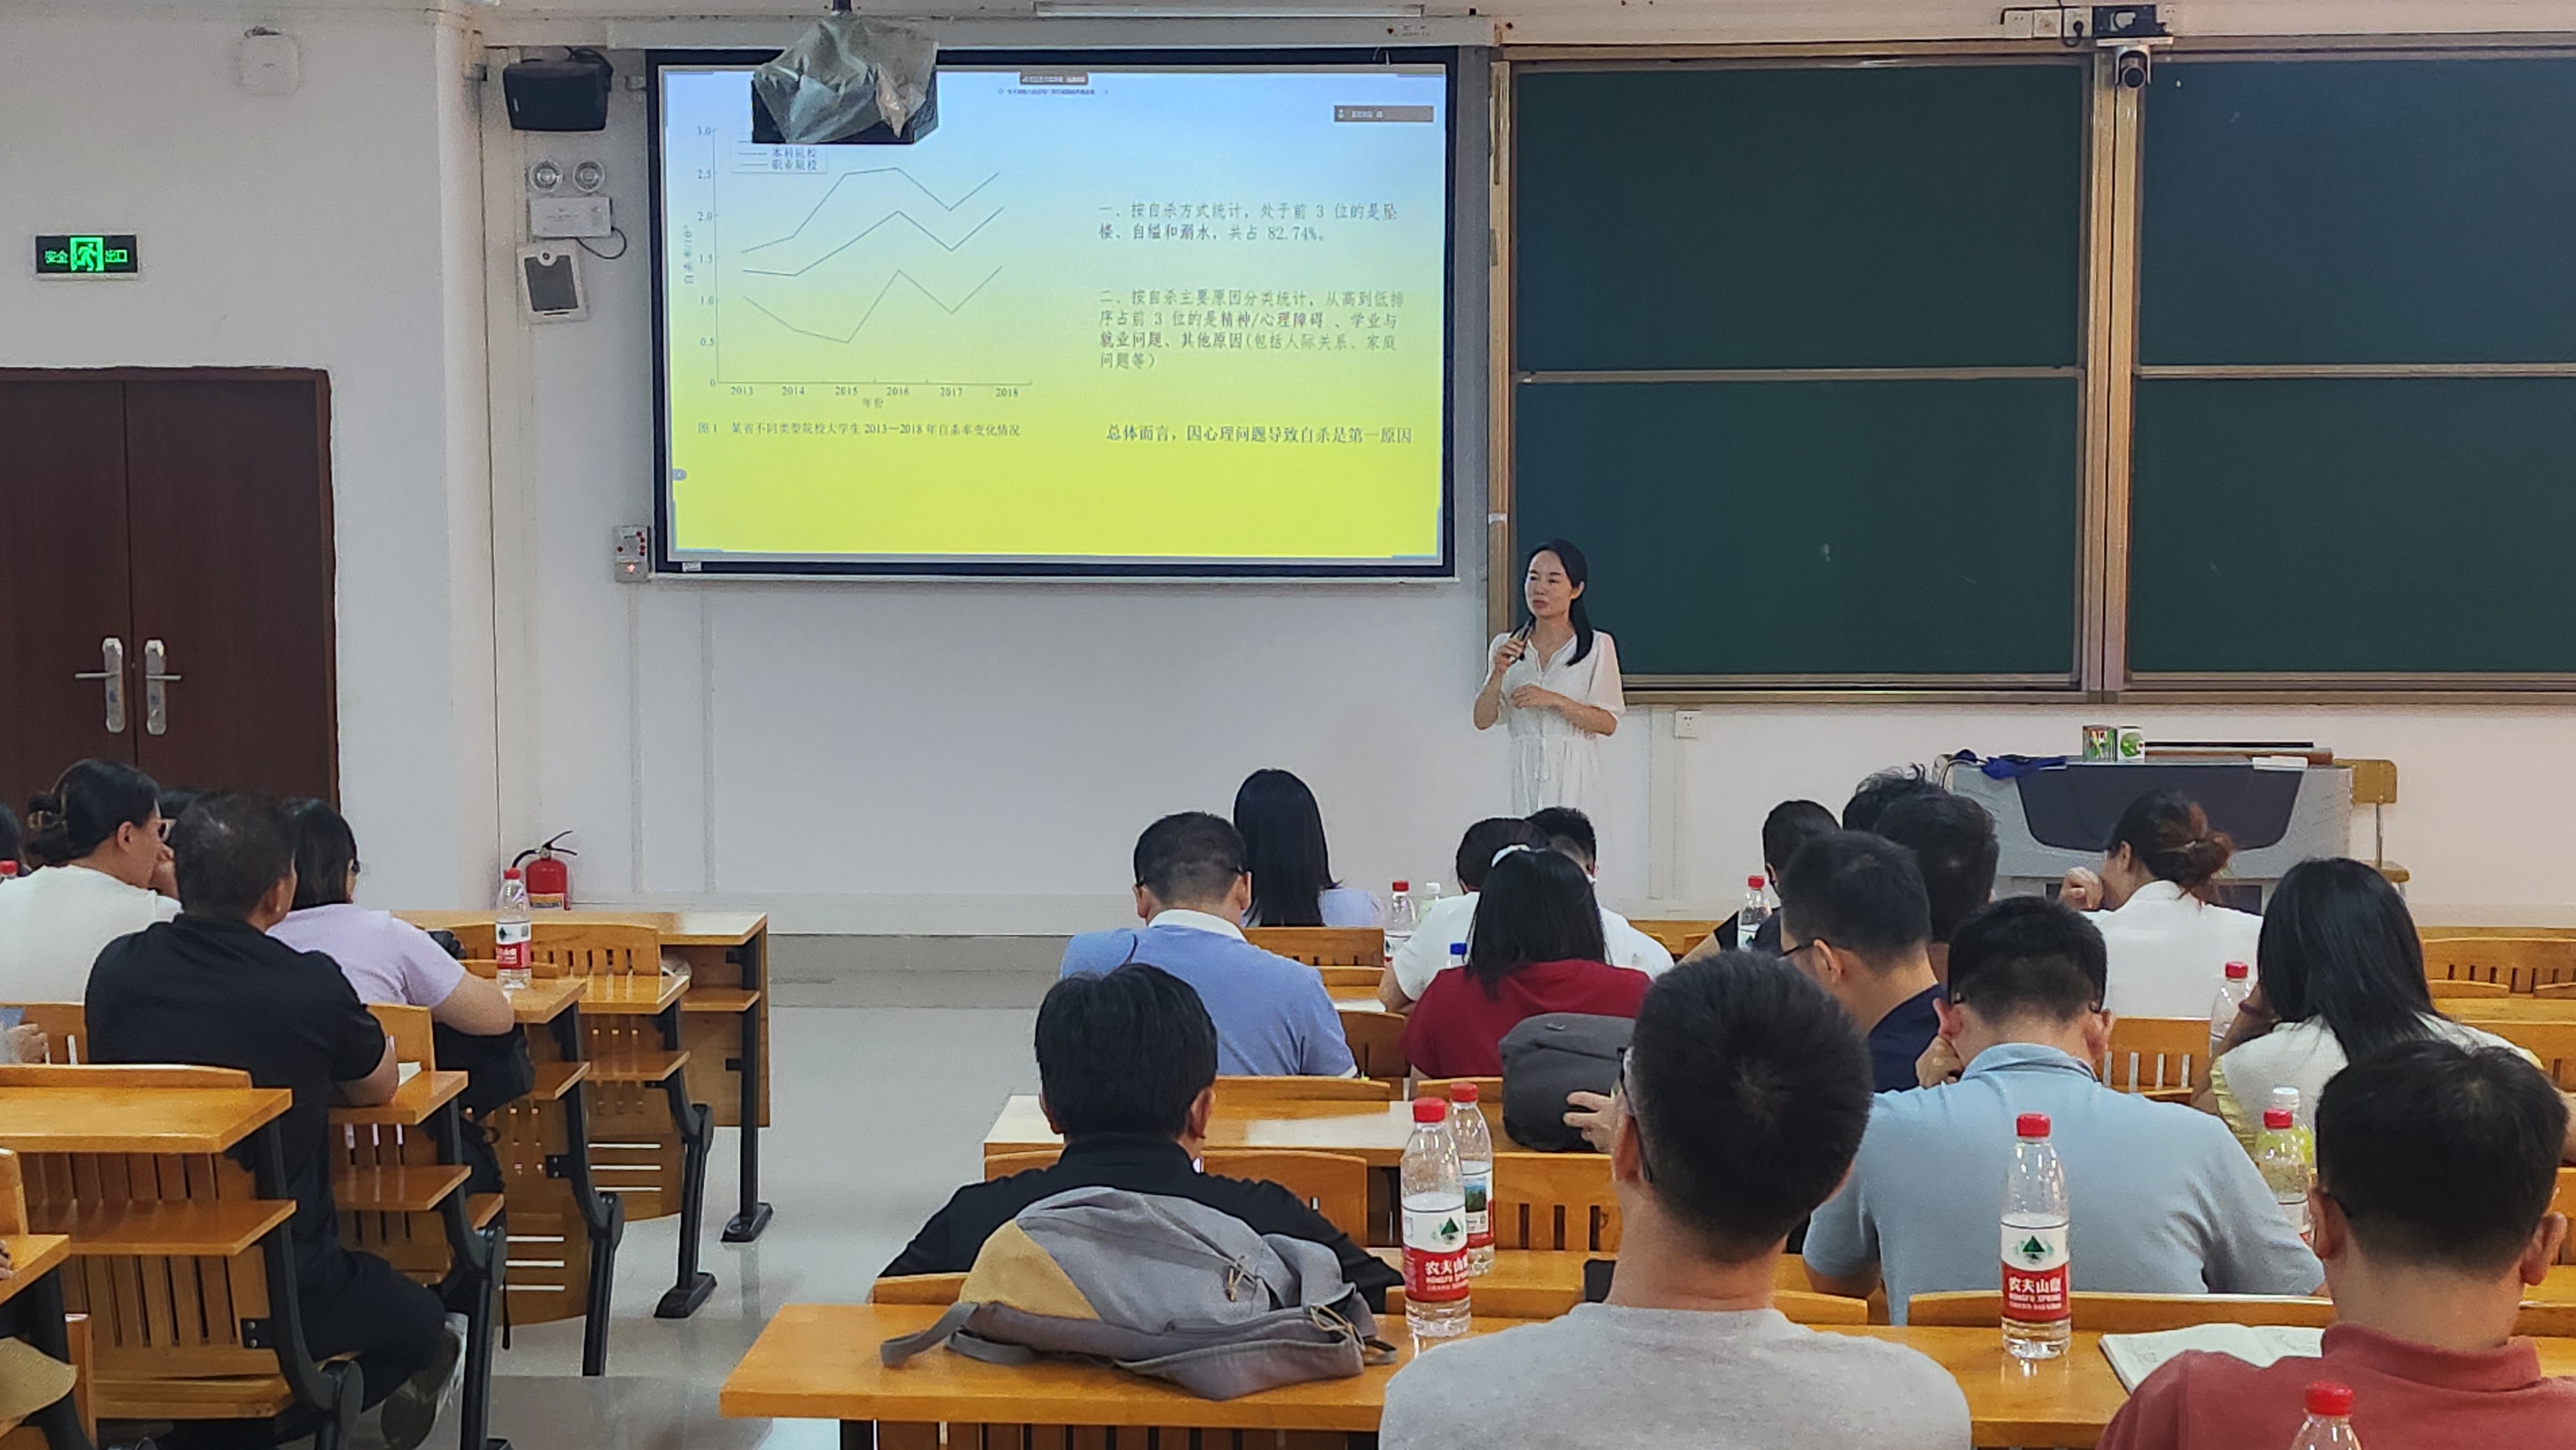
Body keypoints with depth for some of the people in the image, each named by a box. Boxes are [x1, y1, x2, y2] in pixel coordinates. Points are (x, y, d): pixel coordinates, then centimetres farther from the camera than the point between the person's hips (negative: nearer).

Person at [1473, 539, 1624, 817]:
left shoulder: (1598, 647, 2)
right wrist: (1498, 673, -9)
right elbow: (1483, 720, 6)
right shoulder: (1506, 647, 12)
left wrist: (1554, 701, -14)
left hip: (1574, 775, -2)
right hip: (1524, 773, 2)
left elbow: (1608, 723, -3)